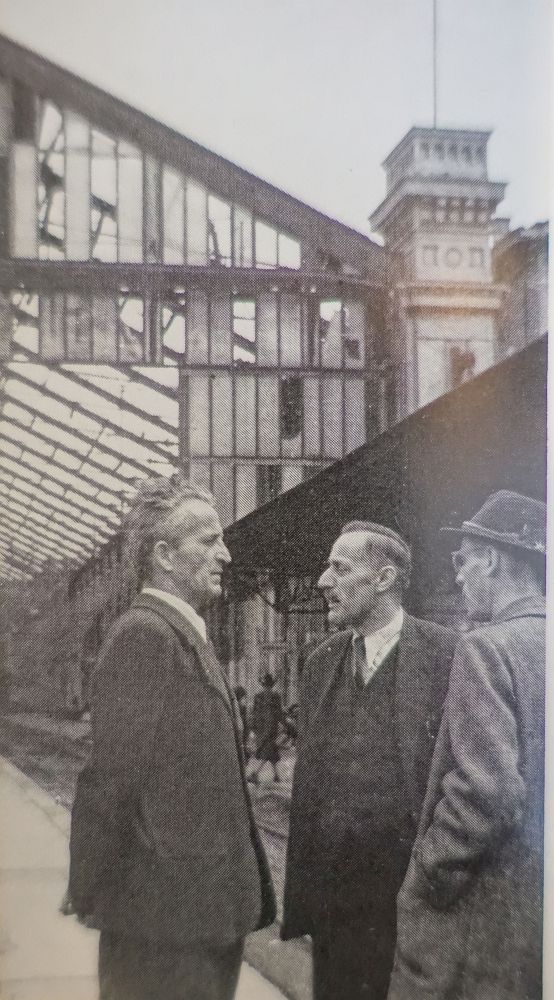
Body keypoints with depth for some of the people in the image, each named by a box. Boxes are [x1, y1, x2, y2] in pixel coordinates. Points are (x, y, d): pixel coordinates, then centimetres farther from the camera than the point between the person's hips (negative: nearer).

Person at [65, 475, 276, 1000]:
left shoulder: (187, 635, 14)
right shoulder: (143, 635, -17)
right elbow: (111, 778, -20)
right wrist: (95, 894, -15)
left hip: (206, 907, 9)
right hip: (167, 913, -9)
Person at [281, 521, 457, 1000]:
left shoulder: (449, 655, -10)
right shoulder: (321, 662, 7)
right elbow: (306, 782, 9)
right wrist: (298, 897, 7)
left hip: (417, 894, -5)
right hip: (334, 893, 5)